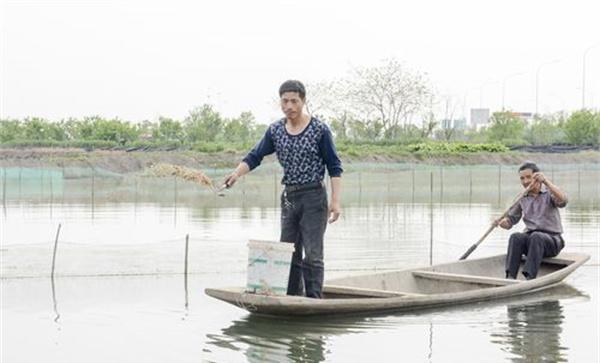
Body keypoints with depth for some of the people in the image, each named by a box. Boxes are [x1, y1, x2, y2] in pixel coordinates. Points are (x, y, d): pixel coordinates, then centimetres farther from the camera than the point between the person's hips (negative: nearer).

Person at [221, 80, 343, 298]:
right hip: (289, 197, 5)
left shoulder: (319, 130, -7)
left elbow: (334, 167, -5)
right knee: (288, 254, 8)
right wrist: (236, 173, -17)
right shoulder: (275, 131, 6)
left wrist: (336, 201, -11)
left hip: (314, 197, -5)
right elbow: (255, 157, 3)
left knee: (312, 254, -9)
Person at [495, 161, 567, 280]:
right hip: (530, 238, 3)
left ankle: (530, 278, -44)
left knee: (536, 237, -36)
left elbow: (562, 201, -22)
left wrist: (546, 181, -31)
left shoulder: (549, 192, 0)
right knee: (515, 237, -29)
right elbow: (509, 222, 12)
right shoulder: (521, 199, 12)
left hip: (552, 240, -3)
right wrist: (500, 222, -12)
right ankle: (510, 277, -38)